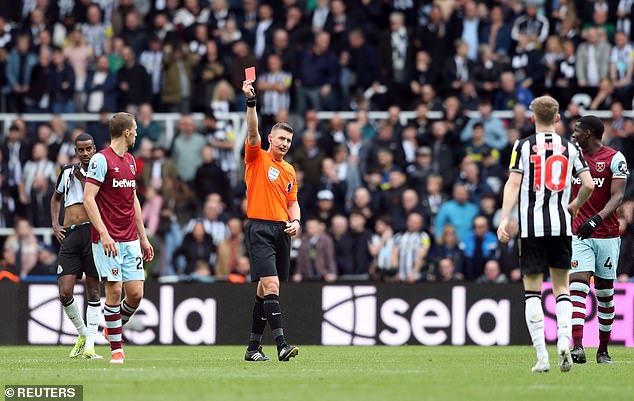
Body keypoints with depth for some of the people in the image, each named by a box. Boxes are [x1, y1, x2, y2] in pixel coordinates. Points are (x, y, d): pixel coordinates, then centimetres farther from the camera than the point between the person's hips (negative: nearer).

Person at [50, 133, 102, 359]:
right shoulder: (67, 172, 15)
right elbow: (56, 198, 31)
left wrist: (83, 179, -12)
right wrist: (55, 225, 18)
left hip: (92, 232, -3)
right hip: (69, 236, 3)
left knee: (93, 292, -2)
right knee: (65, 294, -8)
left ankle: (89, 346, 2)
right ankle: (82, 334, 15)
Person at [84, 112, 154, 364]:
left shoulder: (130, 161, 16)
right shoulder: (101, 160, -8)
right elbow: (88, 199, -13)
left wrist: (143, 238, 22)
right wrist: (104, 234, -21)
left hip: (130, 241, 7)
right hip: (108, 240, -7)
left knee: (136, 293, -1)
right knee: (114, 291, -8)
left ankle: (115, 328, 24)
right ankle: (116, 348, 0)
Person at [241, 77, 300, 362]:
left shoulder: (289, 171, 18)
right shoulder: (258, 158, 1)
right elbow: (253, 133, -13)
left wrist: (295, 221, 1)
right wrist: (251, 102, -26)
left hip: (282, 231, 6)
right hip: (260, 229, -6)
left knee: (265, 289, 9)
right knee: (271, 285, -16)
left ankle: (253, 347, 14)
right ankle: (281, 344, -24)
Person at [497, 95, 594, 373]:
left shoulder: (523, 146, 1)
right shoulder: (570, 148, 7)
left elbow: (513, 184, -6)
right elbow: (588, 185, 3)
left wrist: (504, 219, -9)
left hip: (531, 226, -2)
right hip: (561, 225, 2)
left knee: (532, 291, 2)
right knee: (561, 288, 11)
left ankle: (542, 356, -5)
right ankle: (563, 341, -11)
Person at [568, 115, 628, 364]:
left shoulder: (614, 159, -4)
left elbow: (617, 197, -13)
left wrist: (597, 218, -27)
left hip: (607, 236, -2)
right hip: (579, 234, 2)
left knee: (605, 293, 7)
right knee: (578, 286, -15)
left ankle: (603, 349, 19)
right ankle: (577, 346, -25)